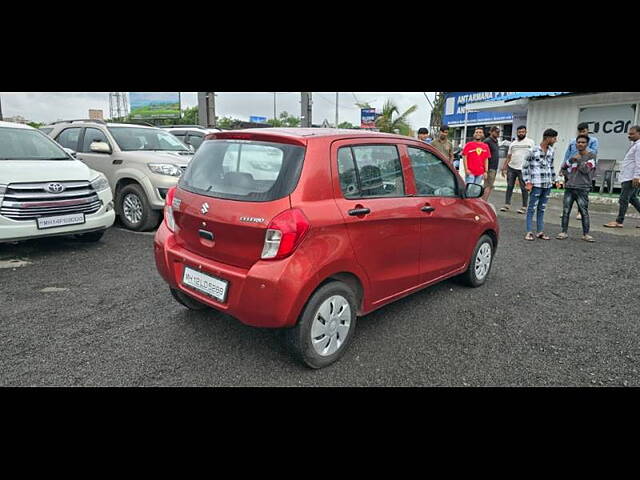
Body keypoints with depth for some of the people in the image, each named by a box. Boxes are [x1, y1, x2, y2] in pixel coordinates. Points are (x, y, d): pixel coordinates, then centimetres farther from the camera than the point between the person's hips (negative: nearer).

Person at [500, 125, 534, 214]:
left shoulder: (530, 142, 1)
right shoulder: (513, 143, 13)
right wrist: (504, 168, 10)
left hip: (523, 169, -4)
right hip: (511, 168, 4)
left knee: (524, 188, 0)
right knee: (509, 186, 6)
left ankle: (524, 207, 5)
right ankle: (507, 204, 14)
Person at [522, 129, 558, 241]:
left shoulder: (551, 150, 12)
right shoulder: (534, 150, -8)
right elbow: (525, 166, -5)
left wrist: (554, 179, 19)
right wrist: (528, 182, -8)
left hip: (548, 185, 6)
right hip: (536, 184, -6)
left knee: (542, 209, 11)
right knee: (532, 208, -3)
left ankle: (540, 232, 17)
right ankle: (529, 232, 1)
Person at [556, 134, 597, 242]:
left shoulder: (591, 156, 1)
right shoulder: (574, 156, 14)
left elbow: (586, 170, -11)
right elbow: (563, 167, 22)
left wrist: (578, 160, -10)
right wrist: (568, 176, 6)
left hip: (582, 189, -4)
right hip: (569, 188, 4)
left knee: (584, 212, -3)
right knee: (566, 211, 3)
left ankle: (586, 234, 4)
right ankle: (564, 232, 10)